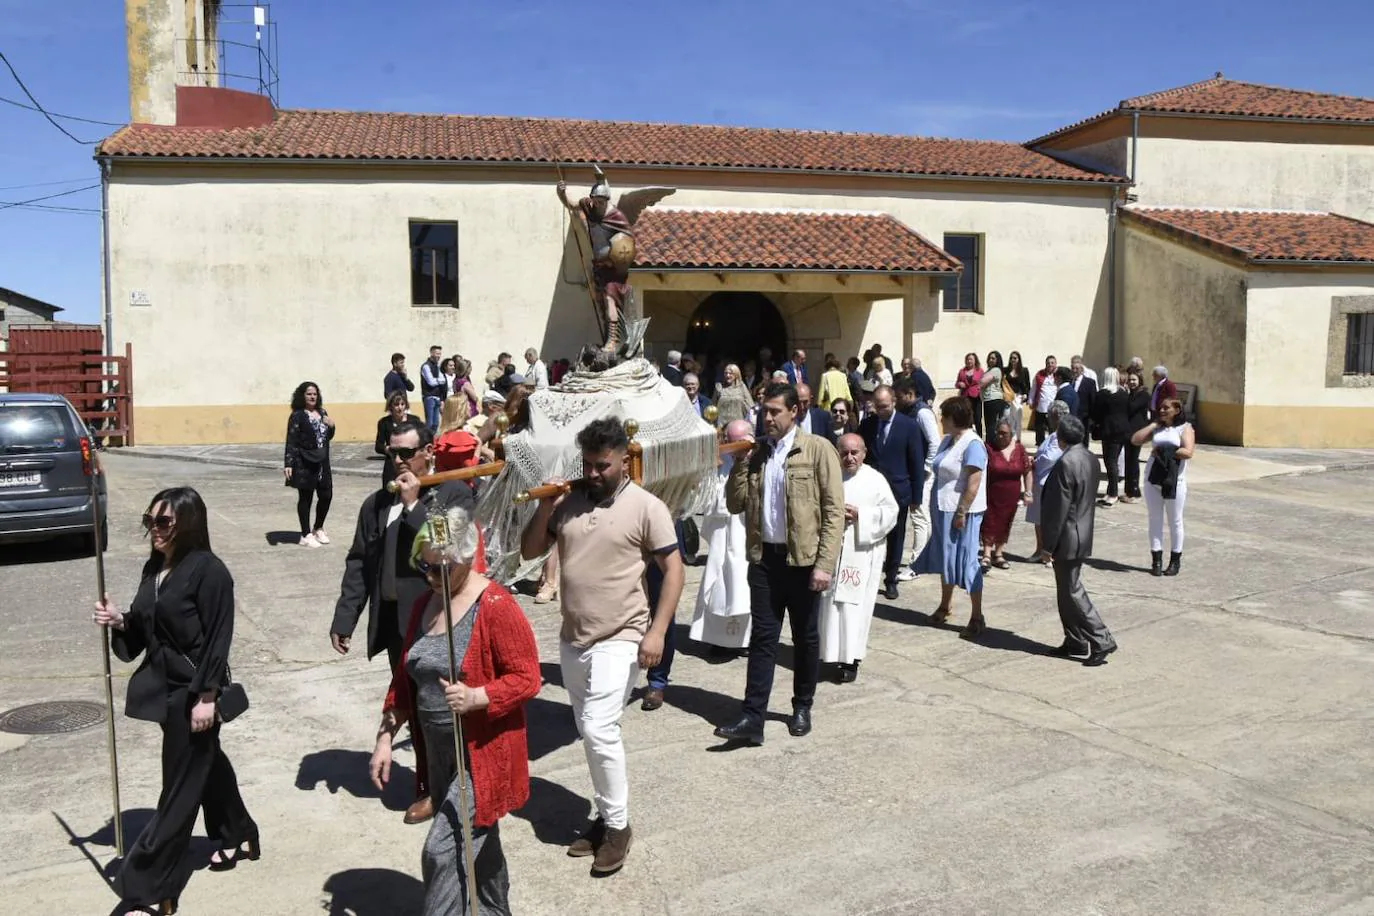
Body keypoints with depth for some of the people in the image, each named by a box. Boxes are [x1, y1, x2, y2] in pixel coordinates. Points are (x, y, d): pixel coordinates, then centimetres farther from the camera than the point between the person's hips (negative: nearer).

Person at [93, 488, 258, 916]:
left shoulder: (209, 570, -18)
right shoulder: (154, 567, 6)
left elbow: (217, 638, -18)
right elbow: (146, 628, 13)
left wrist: (207, 696, -19)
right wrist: (119, 622, -7)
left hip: (193, 690, -9)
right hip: (165, 685, 9)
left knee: (181, 784, 1)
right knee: (206, 764, 23)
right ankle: (238, 836, 43)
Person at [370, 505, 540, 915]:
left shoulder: (497, 607, -19)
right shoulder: (424, 605, 4)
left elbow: (527, 678, -18)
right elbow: (404, 679, 11)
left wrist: (475, 697, -32)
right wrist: (385, 738, 7)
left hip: (482, 754, -7)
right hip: (439, 753, 7)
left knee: (443, 851, -8)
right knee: (476, 844, 22)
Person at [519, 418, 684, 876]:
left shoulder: (646, 507, -10)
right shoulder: (567, 501, 3)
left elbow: (673, 569, -9)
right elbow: (529, 552, 7)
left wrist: (657, 631, -16)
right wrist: (544, 508, -9)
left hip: (619, 640, -6)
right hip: (572, 638, 6)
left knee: (599, 729, -12)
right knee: (590, 733, 14)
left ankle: (617, 825, 6)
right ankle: (606, 815, 29)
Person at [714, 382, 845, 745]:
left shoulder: (818, 449, -5)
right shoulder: (756, 452, 9)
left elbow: (834, 510, -9)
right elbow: (734, 504, 7)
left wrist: (825, 563, -15)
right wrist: (741, 461, -4)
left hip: (803, 558, -3)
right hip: (764, 556, 3)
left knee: (805, 637, 11)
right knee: (762, 637, 3)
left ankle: (802, 708, 28)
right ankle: (752, 718, 3)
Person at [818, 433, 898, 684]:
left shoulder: (876, 480, 1)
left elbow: (890, 512, -2)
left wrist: (860, 515, -13)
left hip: (862, 552, -2)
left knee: (854, 605, -4)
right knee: (829, 603, 3)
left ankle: (850, 659, 2)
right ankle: (831, 652, 15)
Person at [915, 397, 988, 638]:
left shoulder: (972, 444, -18)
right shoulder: (948, 440, 10)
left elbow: (973, 485, -21)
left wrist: (961, 513, -21)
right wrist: (937, 508, 14)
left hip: (961, 512, -9)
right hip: (943, 509, 9)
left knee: (965, 560, -3)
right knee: (945, 557, 18)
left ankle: (977, 618, 5)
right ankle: (944, 606, 33)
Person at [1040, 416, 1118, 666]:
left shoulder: (1066, 463, -21)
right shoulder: (1091, 459, 6)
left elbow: (1059, 508, -21)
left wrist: (1048, 544, -15)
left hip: (1068, 539, -9)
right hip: (1082, 535, 9)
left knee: (1073, 592, -1)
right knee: (1068, 590, 17)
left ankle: (1101, 641, 1)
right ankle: (1075, 641, 23)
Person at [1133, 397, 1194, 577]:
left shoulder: (1185, 428, -1)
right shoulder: (1156, 429, 13)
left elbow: (1187, 452, -15)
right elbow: (1135, 440, 1)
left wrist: (1163, 451, -13)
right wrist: (1153, 424, 1)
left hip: (1175, 480, -4)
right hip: (1153, 479, 4)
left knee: (1175, 521, 6)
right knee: (1155, 519, 6)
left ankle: (1175, 561, 15)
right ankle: (1156, 560, 11)